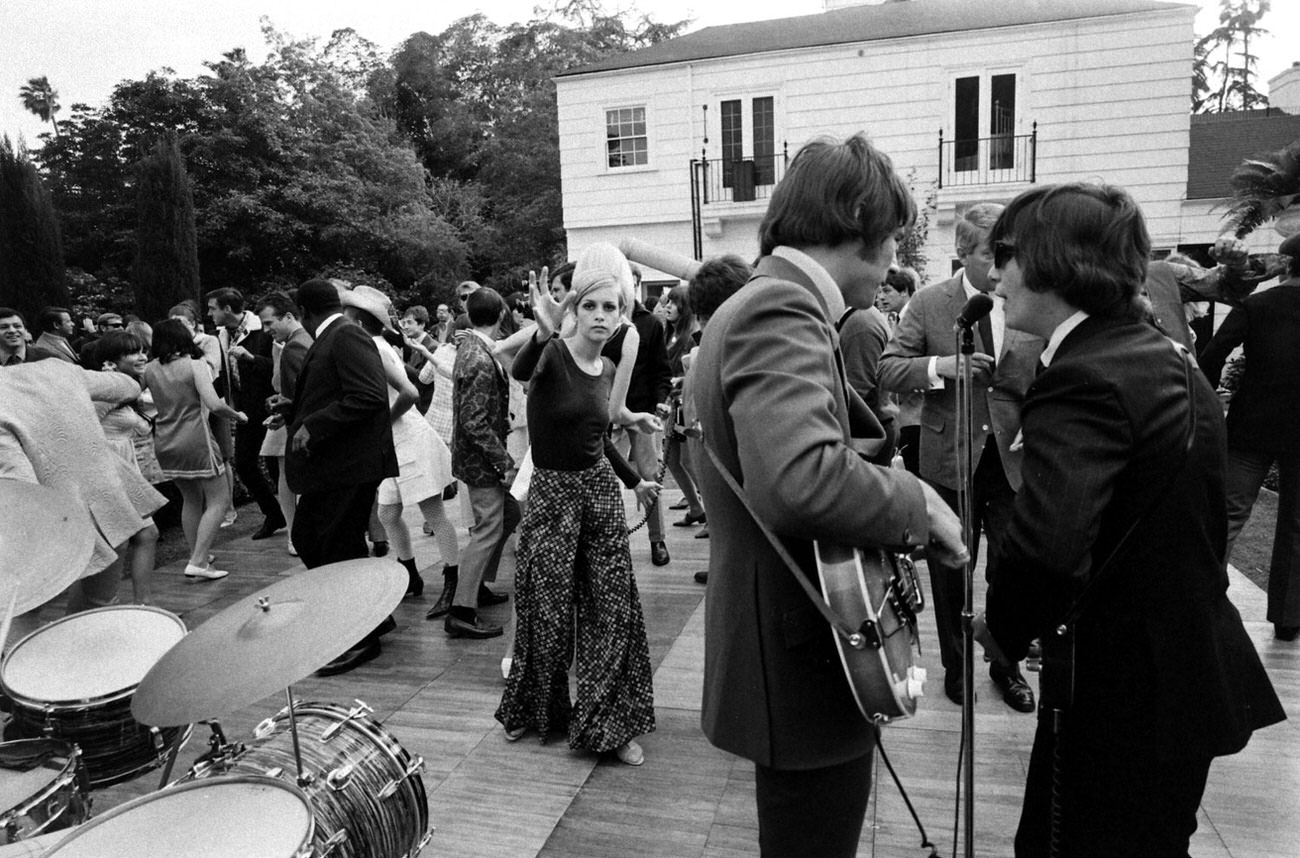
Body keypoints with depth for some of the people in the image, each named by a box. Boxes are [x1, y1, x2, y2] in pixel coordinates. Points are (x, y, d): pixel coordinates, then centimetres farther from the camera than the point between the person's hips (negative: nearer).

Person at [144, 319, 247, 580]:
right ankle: (198, 562, -5)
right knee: (218, 501, 3)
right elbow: (214, 404, -21)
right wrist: (237, 415, -4)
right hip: (195, 440, -6)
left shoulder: (150, 369, 2)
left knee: (191, 499, 21)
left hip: (165, 443, 6)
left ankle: (197, 555, 28)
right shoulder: (194, 364, -13)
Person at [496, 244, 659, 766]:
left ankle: (612, 724, 18)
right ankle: (535, 711, 32)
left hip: (600, 489, 5)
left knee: (614, 607, 4)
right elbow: (520, 371, -38)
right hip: (553, 492, -5)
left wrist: (635, 480, 26)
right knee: (549, 610, 6)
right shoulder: (551, 354, -12)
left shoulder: (607, 368, 6)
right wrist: (543, 333, -56)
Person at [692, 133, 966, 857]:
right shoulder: (784, 307, -21)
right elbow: (799, 479, -38)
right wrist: (918, 504, -21)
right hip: (802, 662, -10)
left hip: (790, 648, 10)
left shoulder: (758, 304, 12)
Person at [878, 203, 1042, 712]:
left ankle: (1007, 664, 33)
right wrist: (939, 366, -24)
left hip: (1016, 458, 1)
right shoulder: (929, 303, -4)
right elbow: (887, 370, -7)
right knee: (950, 571, 13)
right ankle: (955, 665, 33)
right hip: (950, 457, -1)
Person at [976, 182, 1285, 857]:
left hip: (1120, 698, -9)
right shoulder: (1173, 363, 8)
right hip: (1195, 676, 9)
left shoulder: (1081, 380, -24)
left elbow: (1044, 541, -39)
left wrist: (1004, 627, -20)